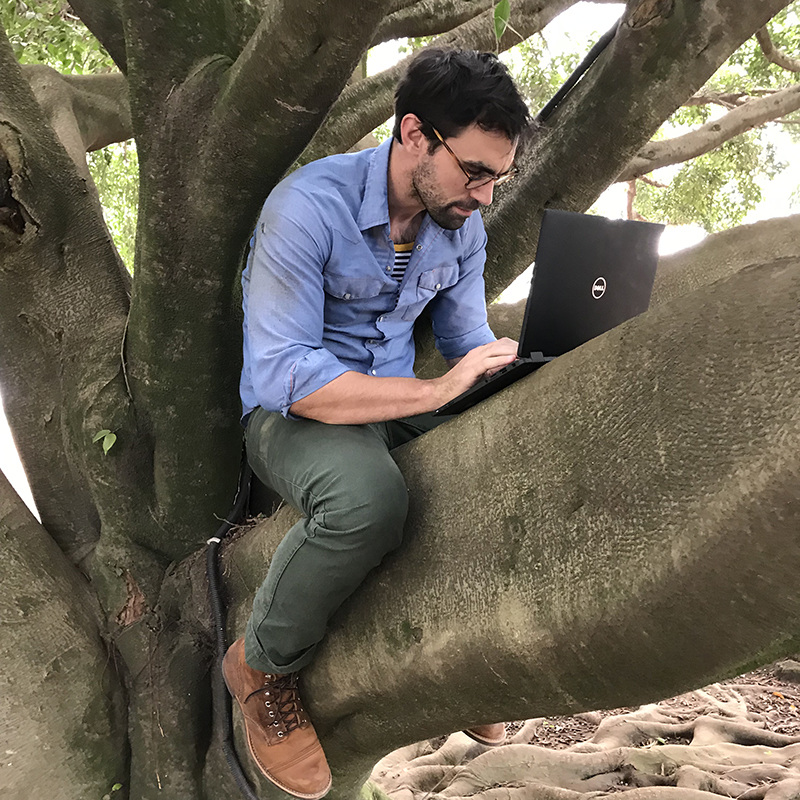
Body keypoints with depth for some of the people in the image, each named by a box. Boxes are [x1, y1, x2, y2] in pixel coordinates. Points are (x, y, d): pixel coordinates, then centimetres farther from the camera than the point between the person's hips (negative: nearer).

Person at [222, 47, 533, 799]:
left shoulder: (463, 226, 0)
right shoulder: (309, 205, -22)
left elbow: (467, 339, 8)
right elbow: (283, 375, -28)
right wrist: (434, 391, -31)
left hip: (398, 400, 6)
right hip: (292, 409, -6)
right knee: (368, 495, -38)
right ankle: (262, 665, -8)